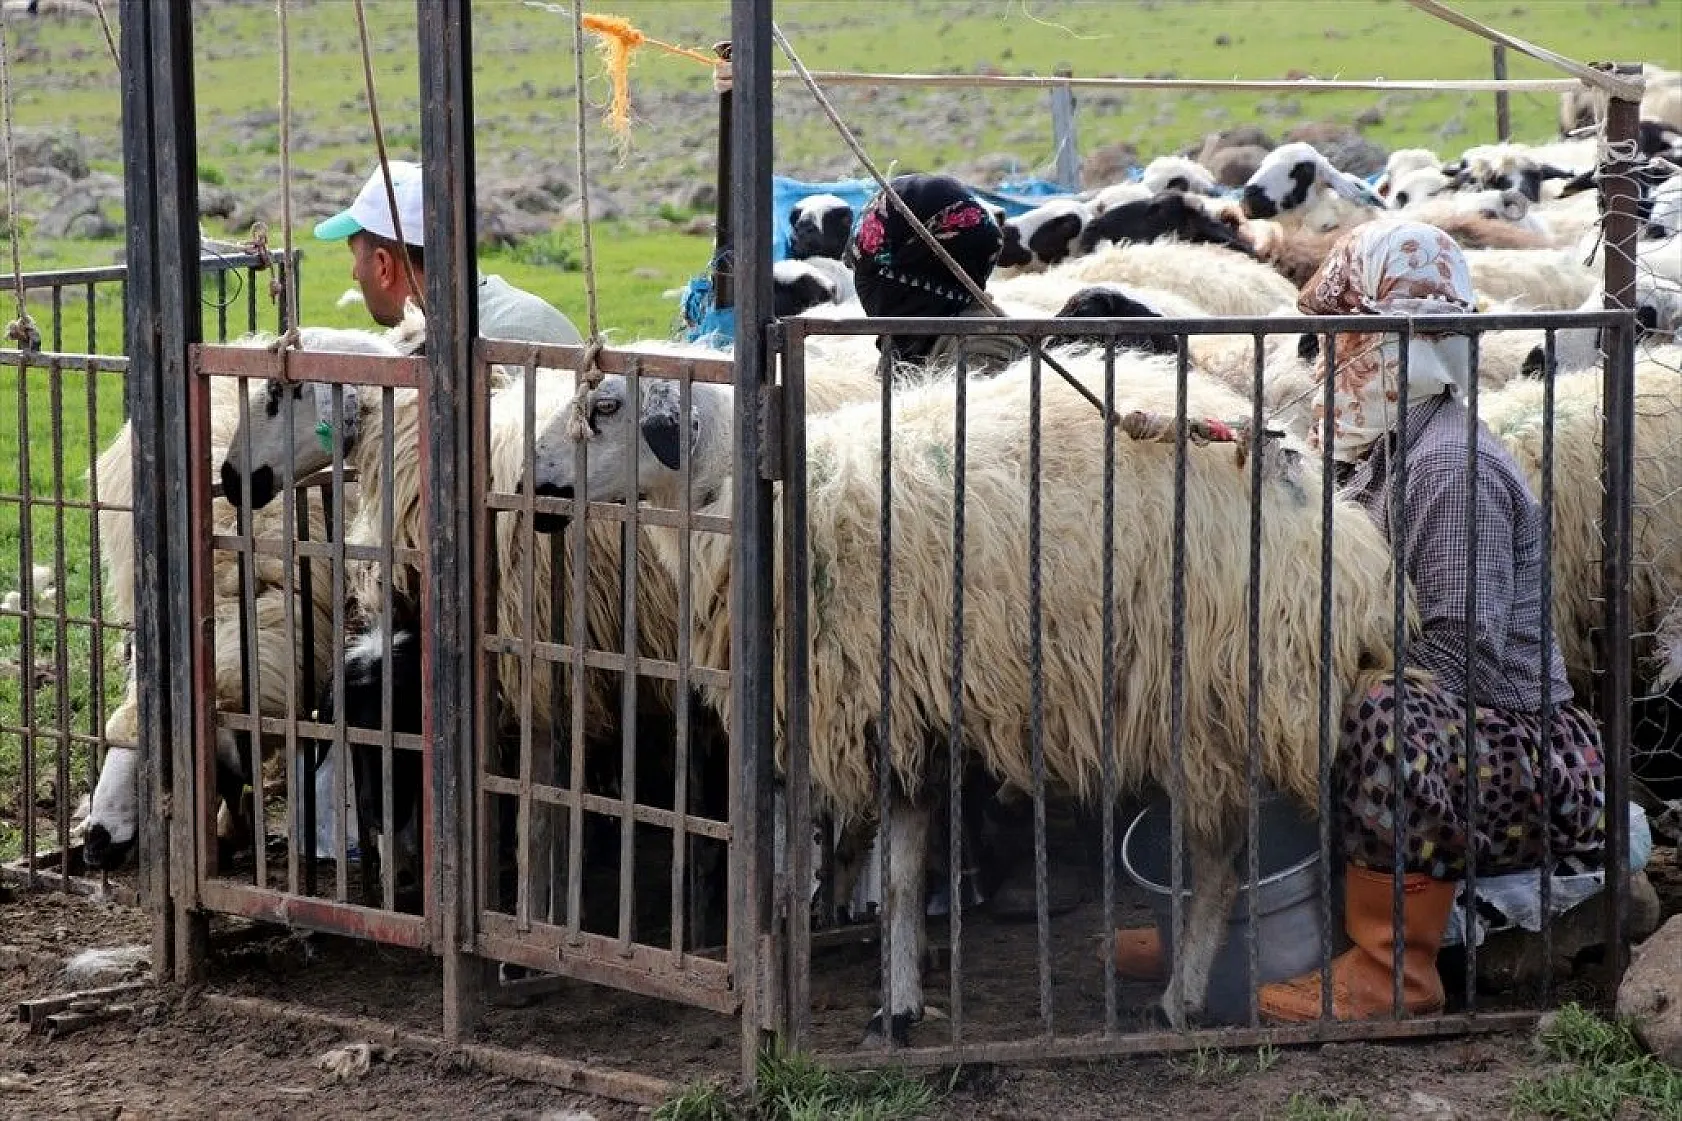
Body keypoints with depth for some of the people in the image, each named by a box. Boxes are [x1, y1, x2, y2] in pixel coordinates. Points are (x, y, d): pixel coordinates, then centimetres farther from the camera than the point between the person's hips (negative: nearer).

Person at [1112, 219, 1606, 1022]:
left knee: (1390, 717, -39)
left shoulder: (1453, 466, -18)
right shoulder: (1390, 457, 13)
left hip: (1525, 761, -10)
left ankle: (1394, 964, -25)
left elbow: (1465, 651, -25)